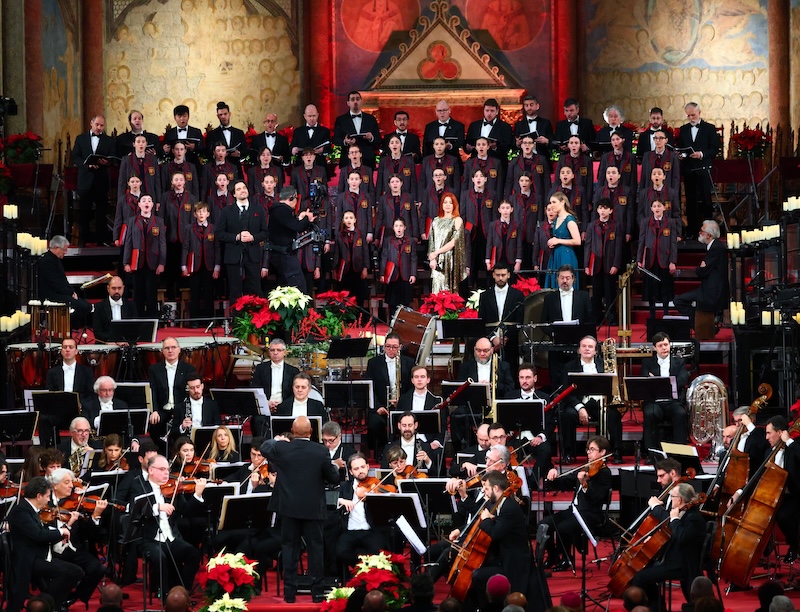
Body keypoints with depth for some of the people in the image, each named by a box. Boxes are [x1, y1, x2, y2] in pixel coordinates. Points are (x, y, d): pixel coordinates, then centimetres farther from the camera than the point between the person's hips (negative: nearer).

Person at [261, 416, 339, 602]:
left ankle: (290, 592, 8)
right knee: (315, 547, 9)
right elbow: (334, 478, -5)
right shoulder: (321, 452, -14)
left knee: (290, 548, 8)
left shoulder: (281, 448, -10)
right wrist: (334, 467, 16)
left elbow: (264, 448, 13)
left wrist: (277, 440, 32)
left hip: (289, 508, 1)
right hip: (313, 508, -1)